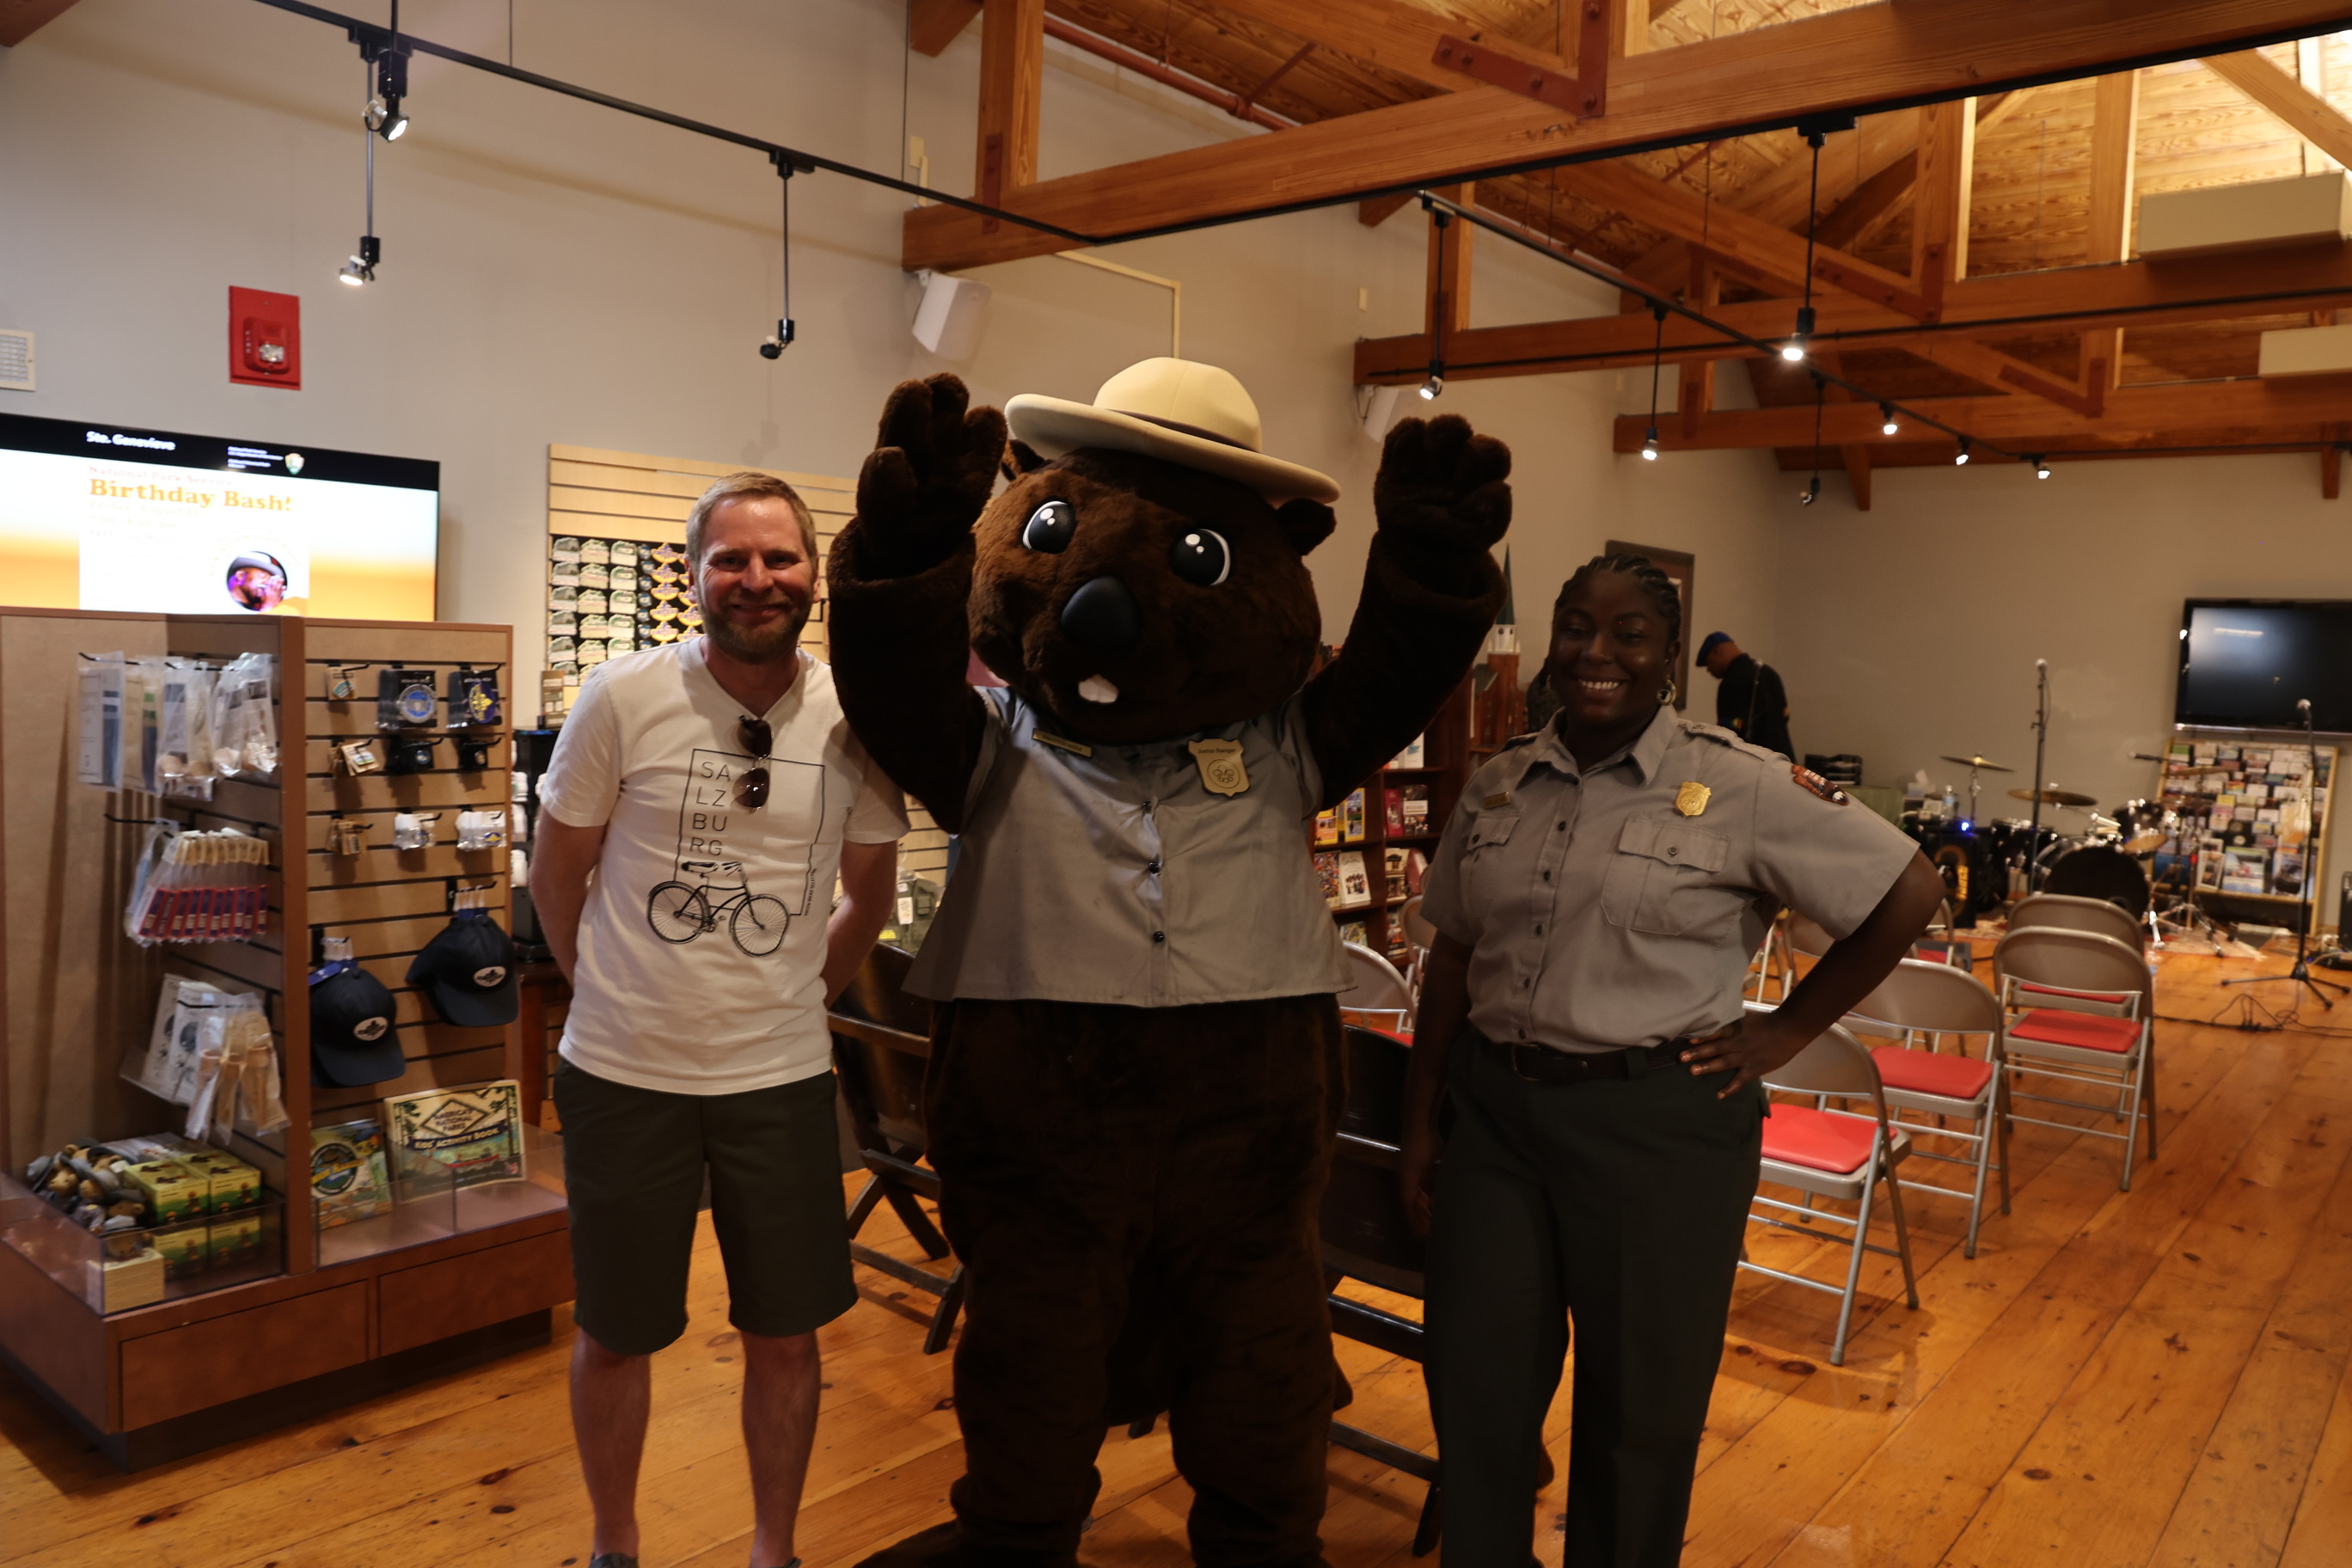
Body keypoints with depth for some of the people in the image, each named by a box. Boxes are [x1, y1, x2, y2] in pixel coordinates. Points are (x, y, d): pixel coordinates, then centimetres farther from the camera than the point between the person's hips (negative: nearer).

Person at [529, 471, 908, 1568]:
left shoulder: (856, 720, -3)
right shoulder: (622, 698, -10)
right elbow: (556, 875, 2)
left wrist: (794, 1000, 8)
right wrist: (613, 994, 6)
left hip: (782, 1076, 2)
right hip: (623, 1074, -1)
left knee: (785, 1336, 12)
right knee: (614, 1338, 15)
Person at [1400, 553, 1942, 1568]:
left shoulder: (1739, 787, -8)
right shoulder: (1495, 788, 6)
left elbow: (1908, 892, -5)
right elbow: (1453, 961, 10)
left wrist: (1786, 1030, -5)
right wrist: (1421, 1123, 10)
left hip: (1657, 1125, -3)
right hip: (1492, 1113, 4)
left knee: (1638, 1408, 12)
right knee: (1475, 1390, 10)